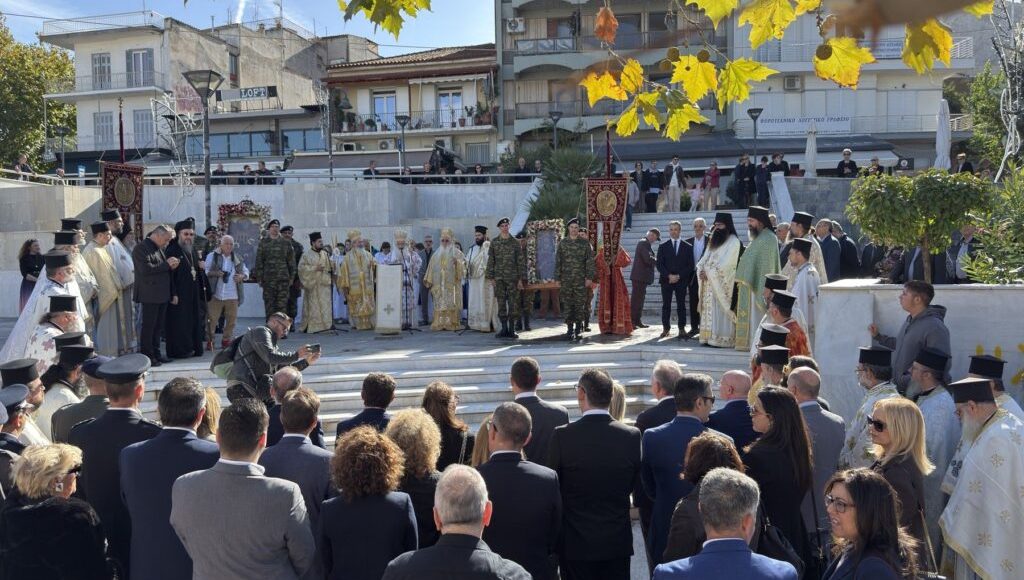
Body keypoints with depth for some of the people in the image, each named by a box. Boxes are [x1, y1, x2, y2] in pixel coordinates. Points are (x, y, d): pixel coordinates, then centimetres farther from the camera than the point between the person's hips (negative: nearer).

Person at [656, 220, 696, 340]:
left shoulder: (688, 247, 7)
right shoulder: (663, 247, 8)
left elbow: (690, 266, 2)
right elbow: (660, 265, 2)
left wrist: (679, 276, -9)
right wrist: (669, 276, -12)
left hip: (682, 281, -1)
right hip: (666, 280, 1)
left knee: (681, 305, 0)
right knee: (666, 305, 3)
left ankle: (682, 329, 3)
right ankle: (666, 328, 8)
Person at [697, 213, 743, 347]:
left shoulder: (733, 241, -6)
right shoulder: (714, 240, 18)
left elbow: (725, 263, -15)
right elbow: (705, 259, 14)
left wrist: (709, 272, -14)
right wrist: (701, 270, -5)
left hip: (722, 284, -7)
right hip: (709, 283, 7)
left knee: (721, 312, -9)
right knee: (710, 311, 4)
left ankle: (723, 340, -9)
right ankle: (709, 337, 4)